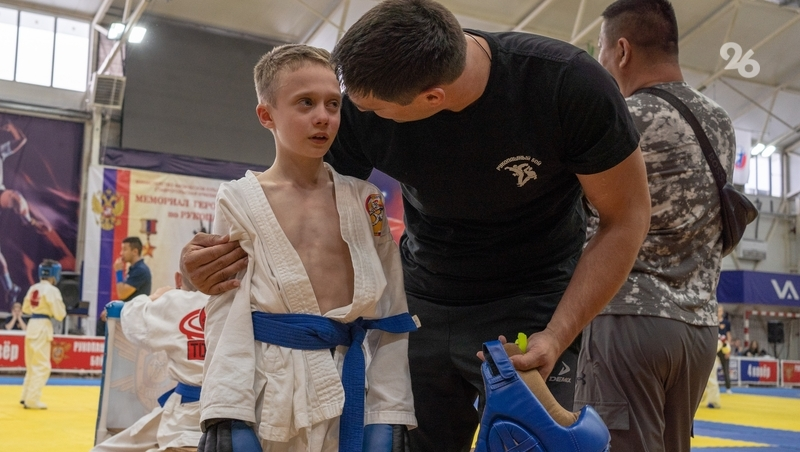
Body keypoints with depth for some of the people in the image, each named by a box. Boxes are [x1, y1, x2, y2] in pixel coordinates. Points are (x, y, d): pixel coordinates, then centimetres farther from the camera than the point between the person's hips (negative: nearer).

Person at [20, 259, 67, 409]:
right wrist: (62, 309, 7)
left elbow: (25, 309, 19)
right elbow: (59, 314, -13)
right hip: (42, 327, -8)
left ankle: (26, 396, 25)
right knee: (42, 366, -2)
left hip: (32, 325, 8)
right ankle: (32, 400, -3)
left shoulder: (33, 288, 9)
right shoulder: (52, 290, -13)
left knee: (32, 364, 19)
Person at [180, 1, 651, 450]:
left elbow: (627, 217, -15)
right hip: (423, 302, 3)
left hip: (534, 303, -2)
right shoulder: (360, 104, -18)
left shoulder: (569, 84, -24)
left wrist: (557, 337, -25)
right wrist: (235, 253, -26)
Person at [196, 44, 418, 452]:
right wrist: (228, 418, -12)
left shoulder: (365, 201, 6)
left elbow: (391, 314, 6)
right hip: (267, 396, -2)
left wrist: (389, 415, 0)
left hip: (345, 394, 2)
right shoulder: (241, 201, 0)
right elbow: (227, 318, -4)